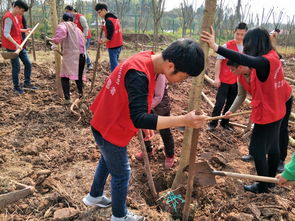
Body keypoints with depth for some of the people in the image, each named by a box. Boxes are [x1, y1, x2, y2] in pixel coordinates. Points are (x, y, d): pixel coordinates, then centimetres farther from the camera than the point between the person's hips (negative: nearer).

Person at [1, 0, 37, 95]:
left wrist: (25, 30, 20)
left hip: (19, 45, 9)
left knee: (28, 64, 9)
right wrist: (16, 44, -31)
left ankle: (27, 84, 21)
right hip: (12, 47, -9)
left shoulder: (15, 16, 10)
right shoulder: (8, 18, -18)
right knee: (16, 68, 0)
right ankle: (16, 88, 15)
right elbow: (6, 34, -24)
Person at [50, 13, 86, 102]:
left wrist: (55, 40, -13)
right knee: (79, 76, 20)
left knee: (65, 77, -1)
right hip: (81, 55, 6)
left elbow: (61, 30, -21)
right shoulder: (77, 28, 24)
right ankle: (81, 94, 21)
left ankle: (67, 98, -9)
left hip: (70, 55, -6)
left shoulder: (64, 25, 3)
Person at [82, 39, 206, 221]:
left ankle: (94, 196, 53)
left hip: (107, 124, 9)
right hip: (110, 130, -9)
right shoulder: (139, 74, -34)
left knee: (107, 161, 29)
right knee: (122, 173, 11)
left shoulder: (146, 60, -5)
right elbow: (139, 118, -39)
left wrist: (145, 124, 7)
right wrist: (183, 120, -42)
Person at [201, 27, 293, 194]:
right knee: (273, 147, 21)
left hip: (266, 114, -10)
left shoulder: (265, 61, -26)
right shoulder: (273, 57, 4)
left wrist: (216, 47, -55)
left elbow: (245, 60, -46)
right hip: (276, 112, 10)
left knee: (257, 149, 4)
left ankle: (263, 186, 20)